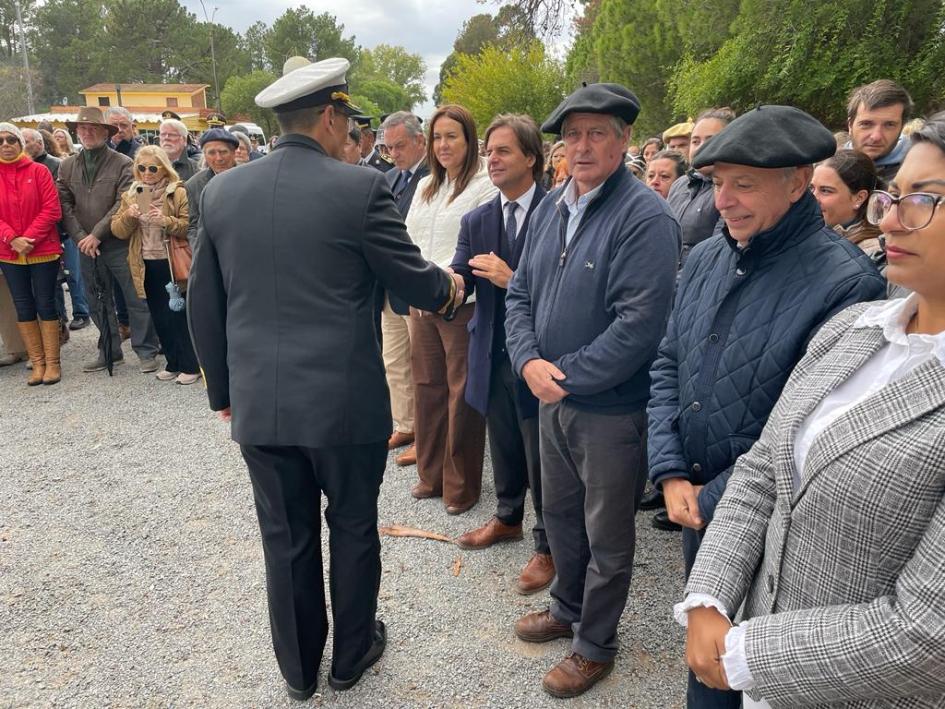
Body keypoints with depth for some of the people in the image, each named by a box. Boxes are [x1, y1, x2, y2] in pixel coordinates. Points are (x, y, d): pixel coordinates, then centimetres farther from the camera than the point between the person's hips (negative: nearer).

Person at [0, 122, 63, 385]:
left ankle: (52, 362, 10)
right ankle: (37, 363, 15)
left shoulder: (39, 171, -2)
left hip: (43, 250, -3)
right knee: (24, 306, 7)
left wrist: (29, 238, -15)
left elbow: (52, 210, -8)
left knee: (45, 304, 2)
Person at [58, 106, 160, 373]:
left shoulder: (123, 164, -4)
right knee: (98, 302, 12)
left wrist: (96, 234, -15)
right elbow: (65, 205, 4)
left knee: (136, 299, -1)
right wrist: (80, 237, -9)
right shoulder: (67, 166, 10)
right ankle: (109, 352, 24)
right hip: (86, 247, 5)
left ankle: (146, 352, 9)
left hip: (118, 244, -5)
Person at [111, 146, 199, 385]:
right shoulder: (130, 195, 10)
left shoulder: (178, 193, -4)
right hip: (146, 265, 5)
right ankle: (173, 363, 23)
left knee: (178, 315, -1)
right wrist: (128, 216, -13)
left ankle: (190, 365, 10)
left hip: (172, 264, -5)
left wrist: (166, 221, -25)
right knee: (159, 318, 11)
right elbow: (118, 231, 5)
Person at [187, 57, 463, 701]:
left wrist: (223, 388, 18)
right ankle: (352, 655, 37)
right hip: (345, 400, -3)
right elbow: (414, 282, -4)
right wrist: (449, 287, 19)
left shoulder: (221, 190, 3)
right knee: (352, 529, 17)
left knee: (287, 540, 16)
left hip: (258, 403, 4)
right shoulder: (361, 187, -11)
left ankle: (299, 669, 35)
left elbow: (204, 305, 8)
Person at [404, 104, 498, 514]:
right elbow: (408, 239, 16)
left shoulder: (484, 187, -8)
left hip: (462, 303, -7)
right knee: (427, 387, 13)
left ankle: (461, 485, 16)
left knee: (461, 393, 1)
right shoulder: (425, 186, 15)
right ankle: (431, 474, 28)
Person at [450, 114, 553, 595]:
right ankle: (507, 518, 44)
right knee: (503, 447, 21)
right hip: (492, 355, 6)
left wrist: (512, 280, -24)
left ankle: (547, 546, 25)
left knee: (541, 457, 6)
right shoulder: (476, 221, 7)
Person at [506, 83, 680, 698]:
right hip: (552, 397, 7)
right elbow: (521, 293, 8)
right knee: (560, 514, 23)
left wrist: (566, 377, -19)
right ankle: (567, 608, 47)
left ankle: (596, 644, 33)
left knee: (607, 536, 12)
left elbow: (640, 324, -24)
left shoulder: (646, 216, -17)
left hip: (612, 407, -7)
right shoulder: (550, 208, 6)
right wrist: (529, 360, -9)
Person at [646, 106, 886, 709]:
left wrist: (714, 501, -13)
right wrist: (671, 474, -5)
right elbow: (667, 366, 5)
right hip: (695, 503, 6)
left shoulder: (846, 283, -20)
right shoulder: (706, 258, 1)